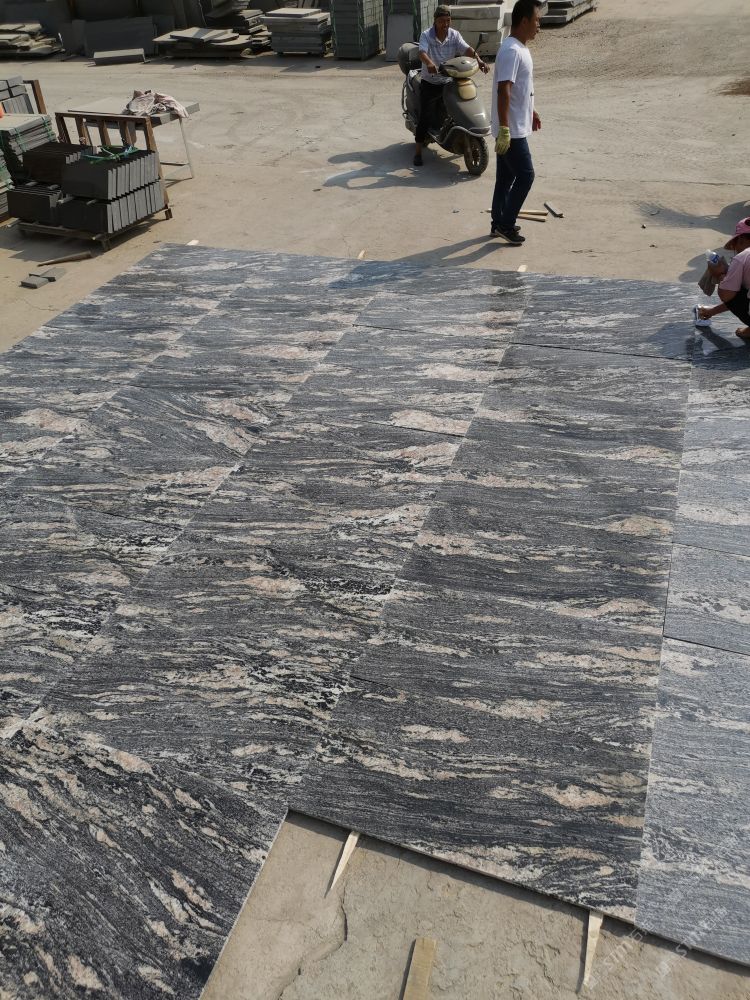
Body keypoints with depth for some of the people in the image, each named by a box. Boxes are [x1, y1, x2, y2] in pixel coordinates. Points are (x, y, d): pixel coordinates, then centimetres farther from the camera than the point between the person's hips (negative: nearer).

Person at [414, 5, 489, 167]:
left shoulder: (455, 35, 0)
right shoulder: (426, 35, -11)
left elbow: (466, 49, -14)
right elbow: (422, 52, -29)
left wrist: (479, 59, -34)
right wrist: (429, 63, -52)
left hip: (449, 81, 4)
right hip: (429, 82, -4)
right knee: (425, 117, -9)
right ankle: (418, 152, -1)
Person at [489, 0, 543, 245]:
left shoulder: (520, 48, 13)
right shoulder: (511, 51, -19)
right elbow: (503, 91, -25)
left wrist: (531, 112, 32)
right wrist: (504, 130, -29)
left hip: (516, 127, 10)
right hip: (511, 130, -10)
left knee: (506, 177, 14)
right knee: (525, 175, -5)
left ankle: (499, 223, 21)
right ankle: (505, 224, 3)